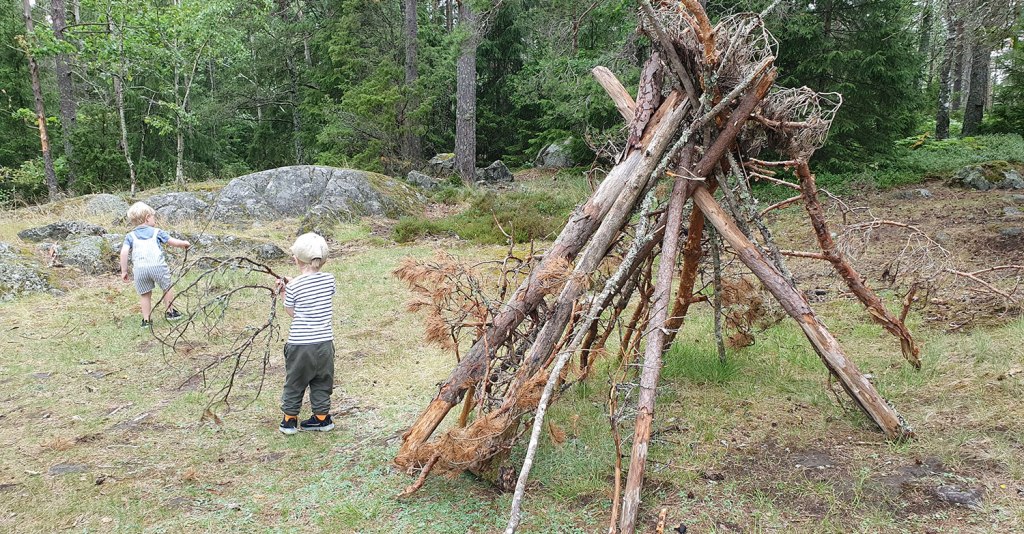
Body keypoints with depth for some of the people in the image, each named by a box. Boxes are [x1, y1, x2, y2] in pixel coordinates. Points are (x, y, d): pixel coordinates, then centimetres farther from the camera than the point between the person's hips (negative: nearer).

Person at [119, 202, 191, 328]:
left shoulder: (130, 236, 16)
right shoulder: (157, 232, 14)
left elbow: (124, 252, 4)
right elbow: (173, 242, 17)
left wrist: (124, 270, 8)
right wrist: (184, 243, 37)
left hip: (140, 269, 1)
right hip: (157, 265, -1)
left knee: (145, 294, 13)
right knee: (167, 288, 20)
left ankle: (147, 320, 14)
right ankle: (170, 311, 30)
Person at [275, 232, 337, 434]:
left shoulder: (294, 286, -12)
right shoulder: (329, 279, -3)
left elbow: (292, 312, -2)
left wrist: (284, 292, 10)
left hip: (300, 344, -3)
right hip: (324, 342, 3)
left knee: (294, 383, 15)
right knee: (322, 383, 18)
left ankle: (289, 420, 24)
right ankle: (322, 418, 27)